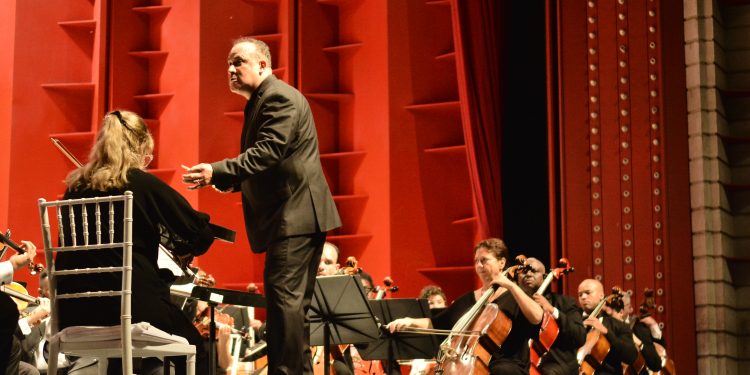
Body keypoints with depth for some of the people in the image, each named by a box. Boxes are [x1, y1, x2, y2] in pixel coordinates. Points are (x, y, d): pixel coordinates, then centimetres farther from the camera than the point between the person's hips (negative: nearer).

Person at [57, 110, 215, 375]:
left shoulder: (75, 186, 8)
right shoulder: (143, 183, -7)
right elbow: (201, 233, -4)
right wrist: (181, 249, 18)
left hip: (75, 313, 5)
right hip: (132, 302, -5)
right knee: (193, 348, 20)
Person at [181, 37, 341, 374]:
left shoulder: (280, 97, -11)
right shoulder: (260, 102, 21)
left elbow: (268, 153, -23)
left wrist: (218, 172, -29)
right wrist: (234, 181, 8)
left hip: (296, 214, -11)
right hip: (288, 216, 11)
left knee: (284, 296, -15)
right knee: (290, 301, 13)